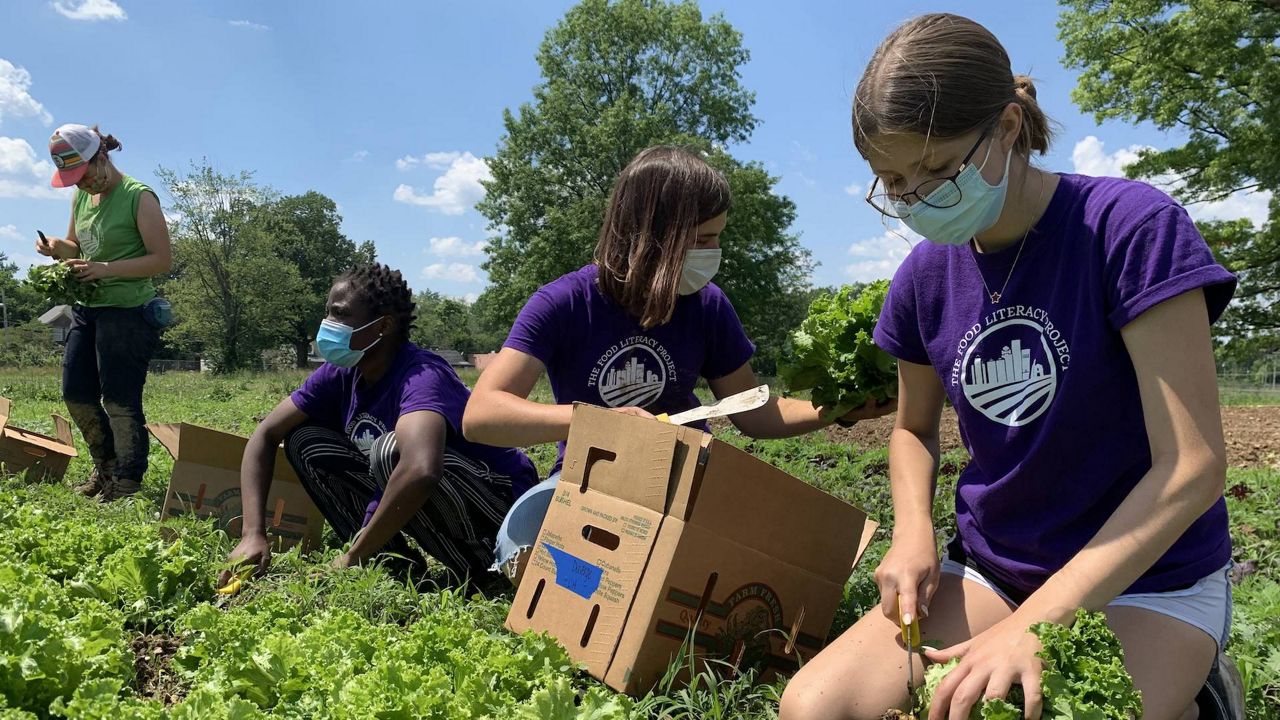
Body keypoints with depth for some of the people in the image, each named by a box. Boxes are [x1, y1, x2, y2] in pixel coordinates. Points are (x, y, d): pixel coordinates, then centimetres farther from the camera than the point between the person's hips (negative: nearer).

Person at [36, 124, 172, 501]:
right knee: (76, 393, 13)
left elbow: (162, 259, -16)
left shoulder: (139, 197, -12)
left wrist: (106, 269, -25)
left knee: (119, 399, -4)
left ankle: (128, 481, 9)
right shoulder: (80, 197, 10)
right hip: (87, 308, 8)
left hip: (128, 311, -8)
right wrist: (55, 246, 0)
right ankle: (106, 466, 30)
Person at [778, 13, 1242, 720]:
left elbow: (1193, 466, -20)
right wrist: (913, 530, -9)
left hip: (1145, 578, -3)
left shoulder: (1130, 227, -18)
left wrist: (1035, 624, -26)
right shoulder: (925, 275, -2)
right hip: (988, 568, 4)